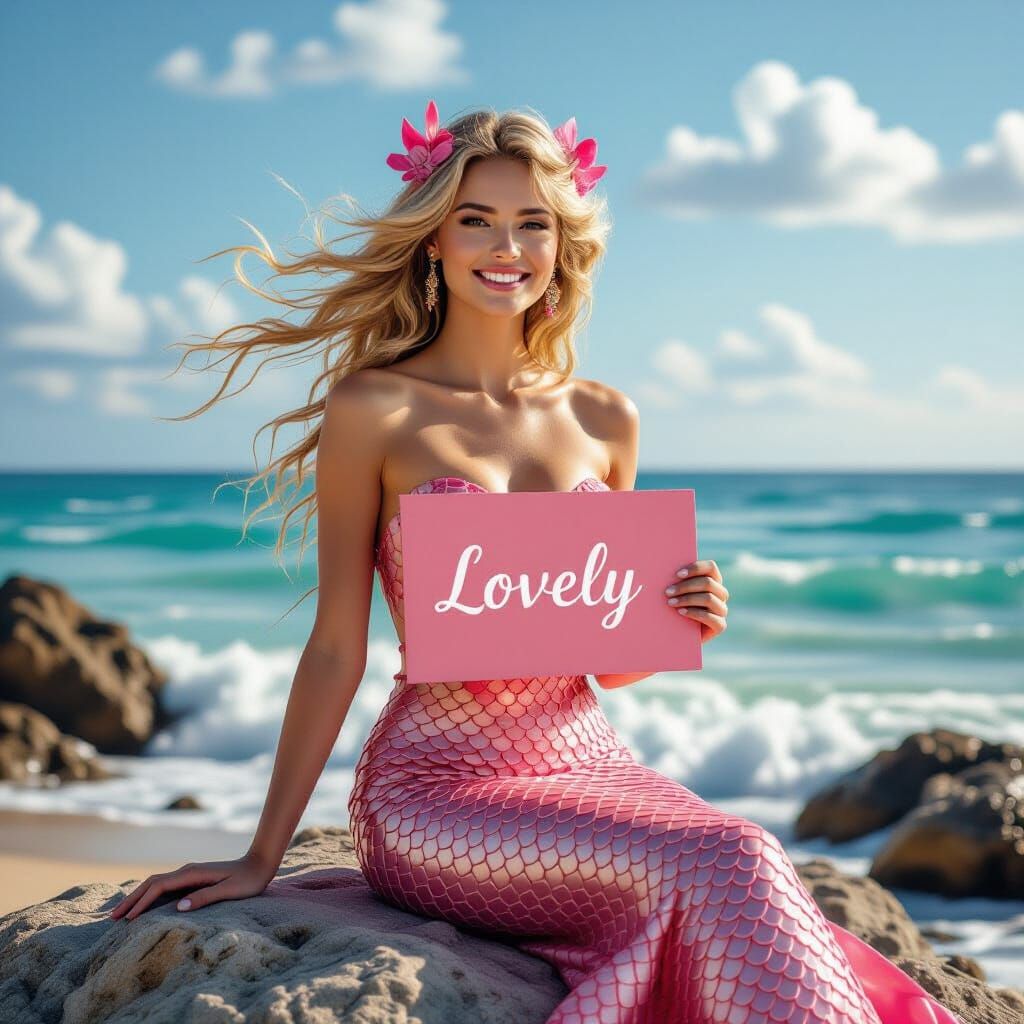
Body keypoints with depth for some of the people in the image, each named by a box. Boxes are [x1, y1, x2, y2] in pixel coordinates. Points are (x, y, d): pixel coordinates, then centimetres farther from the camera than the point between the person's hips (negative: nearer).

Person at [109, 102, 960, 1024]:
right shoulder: (374, 409, -3)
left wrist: (679, 628, -4)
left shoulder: (605, 419, 10)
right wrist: (262, 857, 0)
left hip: (590, 764, 4)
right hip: (441, 785, -4)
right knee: (727, 869, -28)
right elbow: (336, 649, 0)